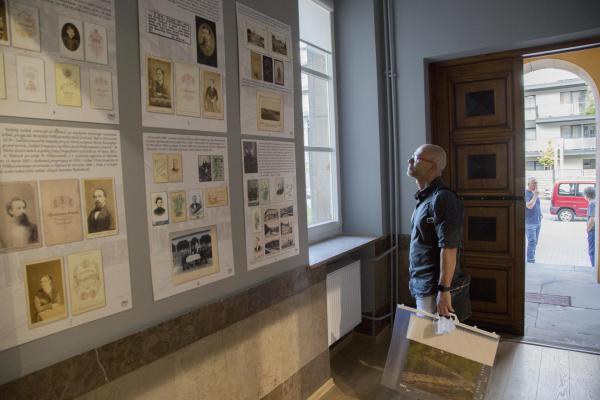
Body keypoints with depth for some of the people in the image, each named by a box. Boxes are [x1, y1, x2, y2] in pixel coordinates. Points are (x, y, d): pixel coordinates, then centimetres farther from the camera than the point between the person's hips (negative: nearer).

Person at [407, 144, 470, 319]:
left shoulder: (442, 198, -18)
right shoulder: (424, 198, 12)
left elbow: (448, 248, -23)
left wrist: (444, 290, -24)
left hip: (435, 289, -9)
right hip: (423, 287, 9)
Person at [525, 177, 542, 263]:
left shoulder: (535, 193, 16)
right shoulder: (526, 193, -12)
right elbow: (529, 206, -25)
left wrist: (540, 215, 14)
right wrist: (535, 195, -23)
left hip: (537, 222, 9)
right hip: (530, 222, -9)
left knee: (534, 243, 12)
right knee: (532, 242, -12)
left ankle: (532, 259, 20)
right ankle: (530, 260, -8)